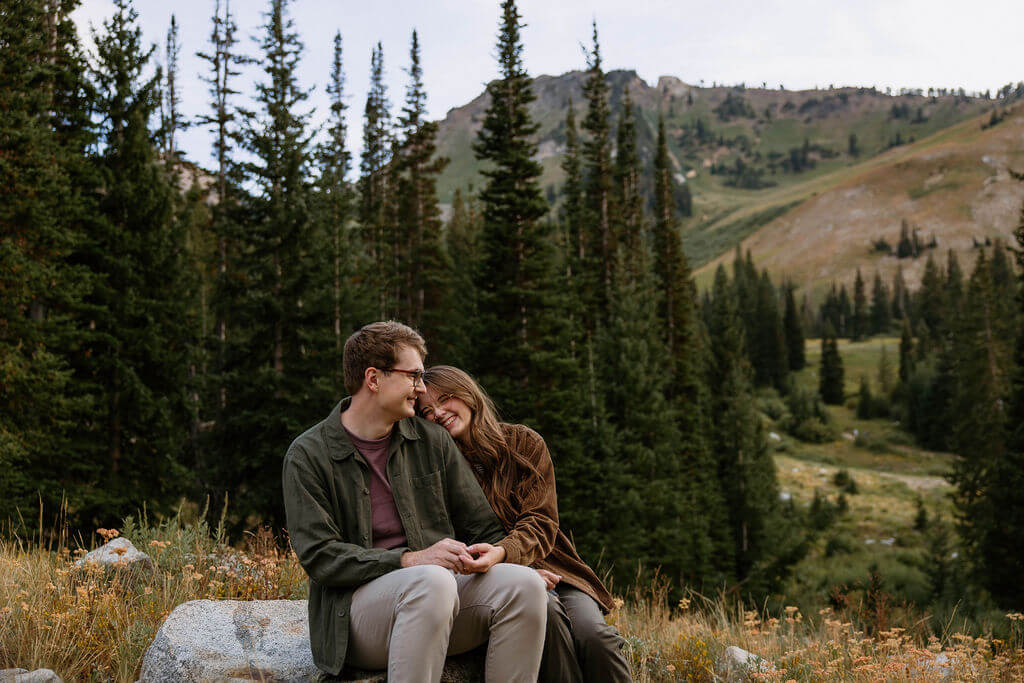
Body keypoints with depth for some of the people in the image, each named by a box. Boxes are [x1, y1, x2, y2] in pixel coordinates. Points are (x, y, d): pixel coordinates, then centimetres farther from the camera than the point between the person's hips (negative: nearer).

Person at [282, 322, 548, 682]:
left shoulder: (432, 440, 13)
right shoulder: (307, 456, 1)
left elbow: (483, 525, 17)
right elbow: (319, 555, -8)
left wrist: (493, 552, -8)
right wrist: (410, 560, -20)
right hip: (357, 605, -4)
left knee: (523, 582, -24)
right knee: (432, 581, -36)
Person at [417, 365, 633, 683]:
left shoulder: (524, 443, 2)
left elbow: (541, 523, -8)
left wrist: (501, 552, -32)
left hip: (546, 567, 1)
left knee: (594, 635, -27)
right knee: (547, 612, -34)